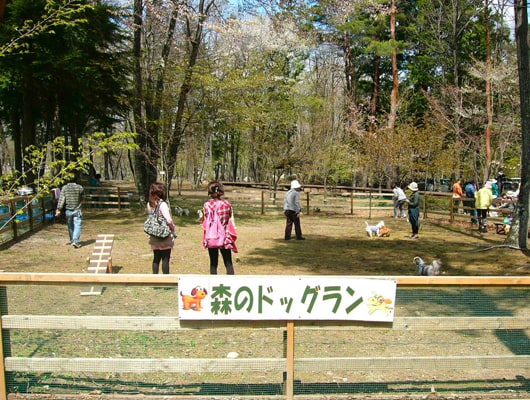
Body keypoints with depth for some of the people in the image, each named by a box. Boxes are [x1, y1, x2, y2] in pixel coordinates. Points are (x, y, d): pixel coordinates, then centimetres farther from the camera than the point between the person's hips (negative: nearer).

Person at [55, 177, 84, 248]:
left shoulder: (64, 188, -2)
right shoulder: (80, 187, -5)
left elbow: (61, 199, -7)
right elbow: (83, 198, 8)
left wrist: (58, 209, -7)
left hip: (68, 210, 3)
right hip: (77, 210, -3)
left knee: (70, 226, 16)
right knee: (77, 226, -3)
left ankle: (72, 240, 28)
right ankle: (76, 241, -14)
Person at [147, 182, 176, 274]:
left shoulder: (149, 204, 3)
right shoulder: (162, 204, -18)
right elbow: (169, 220, -22)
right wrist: (173, 228, -7)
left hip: (154, 237, 6)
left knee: (156, 258, 15)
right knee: (165, 259, 3)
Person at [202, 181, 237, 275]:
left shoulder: (207, 205, -6)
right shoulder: (227, 204, -4)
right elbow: (231, 222, 2)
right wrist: (233, 237, 12)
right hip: (225, 238, 0)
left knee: (213, 263, 10)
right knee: (228, 264, 6)